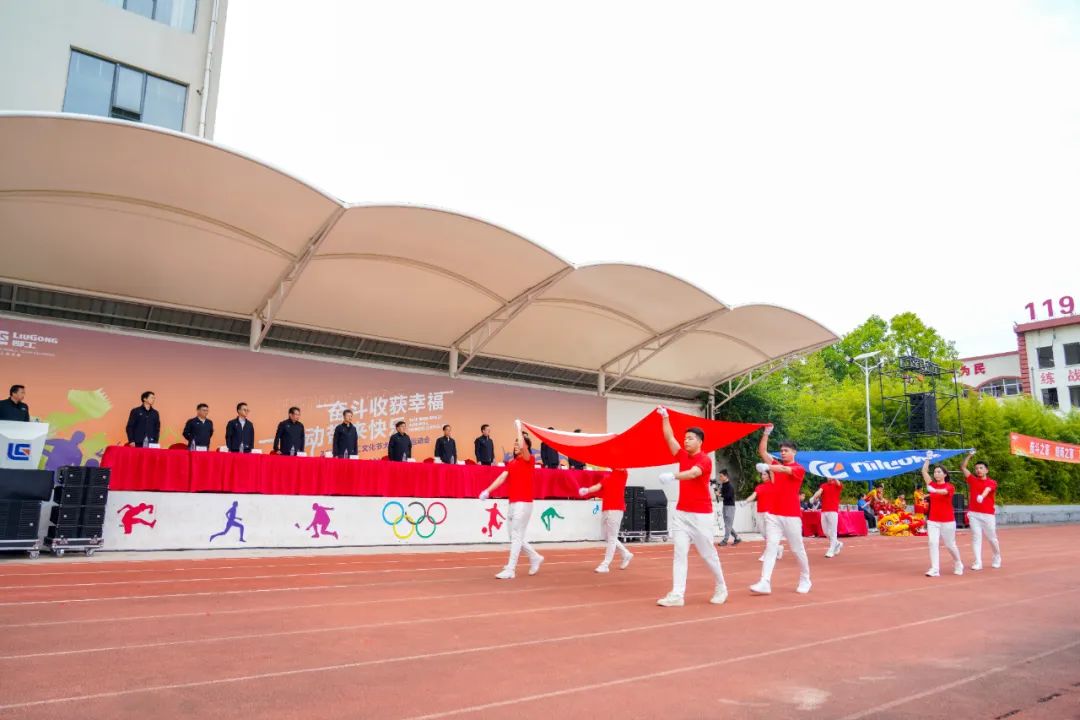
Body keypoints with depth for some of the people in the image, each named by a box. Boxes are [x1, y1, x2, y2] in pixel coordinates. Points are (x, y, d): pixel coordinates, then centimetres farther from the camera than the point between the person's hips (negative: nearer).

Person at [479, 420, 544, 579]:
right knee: (514, 536, 13)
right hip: (513, 503, 8)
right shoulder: (511, 463, 13)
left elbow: (523, 447, -25)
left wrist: (519, 428, -16)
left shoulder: (528, 460, -6)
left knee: (516, 536, -7)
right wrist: (488, 490, -11)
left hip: (524, 503, -8)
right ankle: (535, 558, 30)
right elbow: (501, 478, 2)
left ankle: (510, 570, -3)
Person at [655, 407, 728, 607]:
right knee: (679, 553, -3)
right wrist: (665, 417, 4)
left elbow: (692, 473, -30)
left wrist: (673, 476, -46)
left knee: (708, 554, 7)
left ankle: (721, 588, 28)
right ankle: (677, 595, -5)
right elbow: (669, 438, 9)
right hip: (681, 513, 6)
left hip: (701, 515, -6)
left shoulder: (705, 460, -11)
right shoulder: (683, 456, 9)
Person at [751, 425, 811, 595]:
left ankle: (805, 580, 27)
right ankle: (765, 583, -15)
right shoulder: (777, 465, 14)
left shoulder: (799, 469, -2)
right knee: (770, 547, -7)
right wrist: (766, 433, -4)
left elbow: (785, 470, -23)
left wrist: (767, 467, -39)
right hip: (774, 514, 4)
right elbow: (762, 451, 7)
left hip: (792, 516, -4)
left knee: (797, 549, 6)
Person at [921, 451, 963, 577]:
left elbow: (944, 491, -28)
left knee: (950, 545, 8)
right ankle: (934, 569, -13)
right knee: (933, 543, -11)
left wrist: (934, 490, -48)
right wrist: (928, 458, 7)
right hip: (933, 520, 3)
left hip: (947, 521, -3)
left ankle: (958, 565, 35)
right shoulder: (932, 484, 7)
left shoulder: (950, 487, -5)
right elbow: (924, 471, 5)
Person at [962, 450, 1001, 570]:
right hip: (973, 514, 2)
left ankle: (997, 558, 33)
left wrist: (982, 496, -43)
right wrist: (969, 455, -2)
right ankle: (978, 562, -2)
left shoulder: (992, 483, 0)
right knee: (976, 537, -2)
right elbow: (962, 467, 8)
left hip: (988, 514, -2)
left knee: (992, 538, 8)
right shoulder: (972, 480, 9)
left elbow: (987, 490, -22)